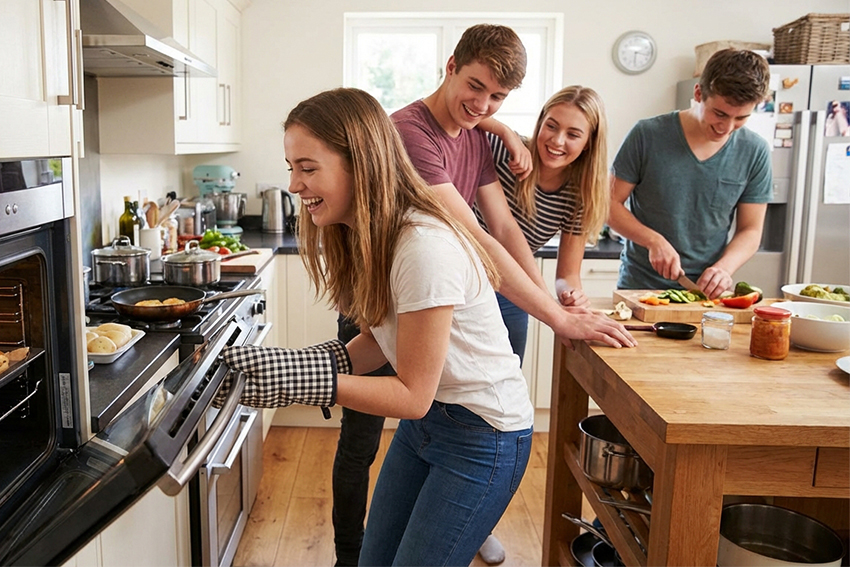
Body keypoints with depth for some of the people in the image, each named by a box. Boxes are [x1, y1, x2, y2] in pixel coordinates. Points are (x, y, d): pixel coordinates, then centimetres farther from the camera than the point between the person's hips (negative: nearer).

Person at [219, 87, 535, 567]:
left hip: (483, 436, -8)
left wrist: (298, 379, -29)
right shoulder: (364, 235, -2)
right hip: (424, 421, 8)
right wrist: (289, 364, -13)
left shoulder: (424, 248, -30)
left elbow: (412, 395, -23)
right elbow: (378, 342, 2)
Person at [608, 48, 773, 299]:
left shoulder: (755, 152, 2)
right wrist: (654, 241, -14)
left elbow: (750, 230, 7)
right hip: (640, 289, -2)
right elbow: (610, 203, 0)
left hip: (706, 292, 2)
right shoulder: (648, 135, -5)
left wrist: (725, 267, -12)